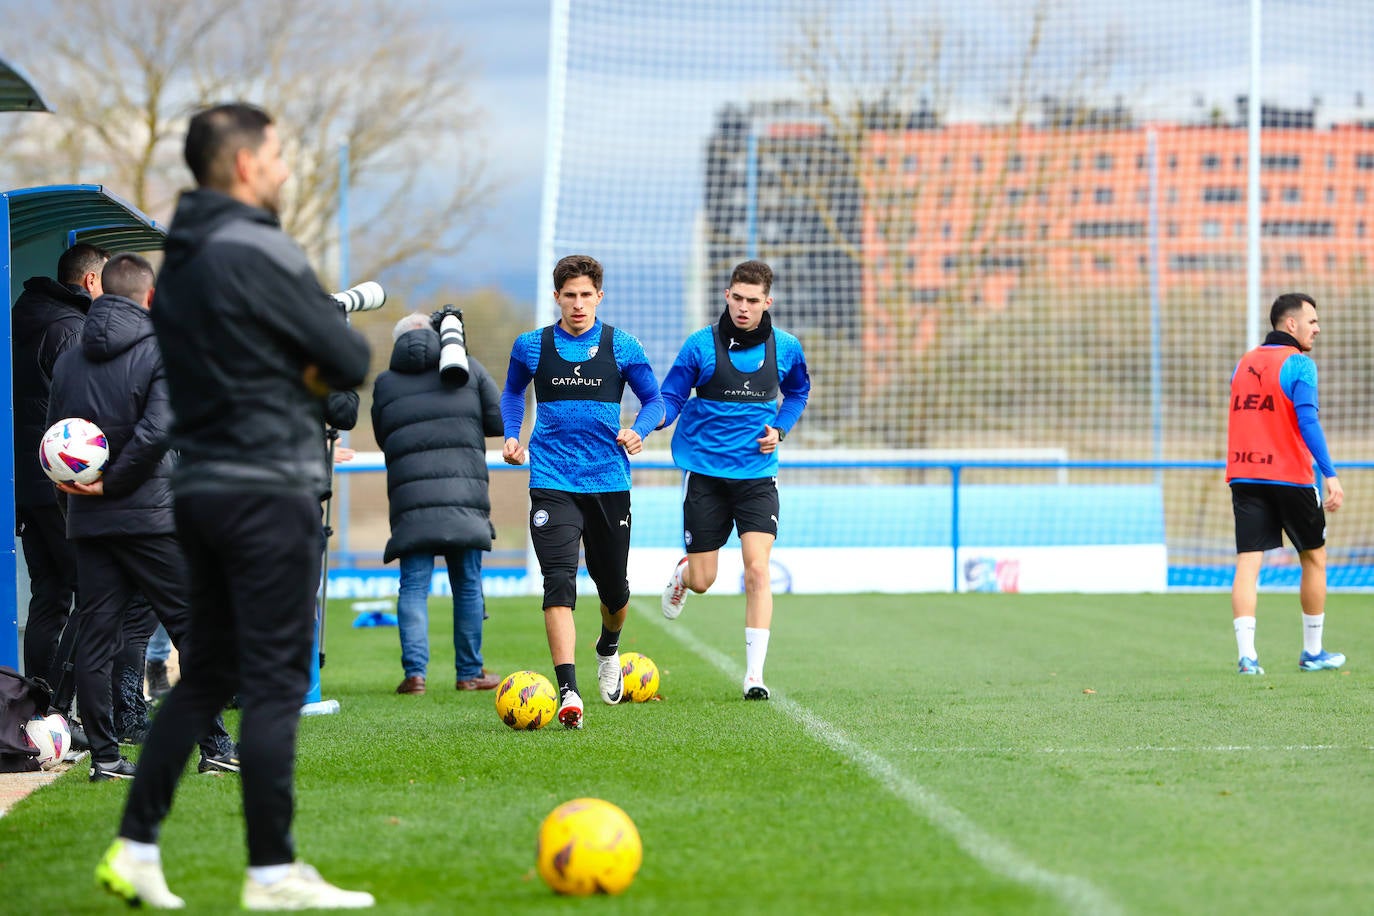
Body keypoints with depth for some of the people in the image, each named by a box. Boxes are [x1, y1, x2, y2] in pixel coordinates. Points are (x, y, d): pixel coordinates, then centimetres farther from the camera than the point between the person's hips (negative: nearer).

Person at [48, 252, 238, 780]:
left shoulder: (68, 361, 8)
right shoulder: (161, 354, -8)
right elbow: (156, 431, -18)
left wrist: (82, 486, 7)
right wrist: (111, 483, -10)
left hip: (87, 519, 5)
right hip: (150, 514, -5)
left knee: (95, 636, 6)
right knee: (193, 627, 2)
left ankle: (105, 753, 4)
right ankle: (215, 747, 1)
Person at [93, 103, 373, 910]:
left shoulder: (180, 260, 13)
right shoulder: (258, 253, -14)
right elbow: (351, 360, -12)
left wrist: (300, 371, 5)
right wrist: (318, 369, 8)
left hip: (202, 483, 9)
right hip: (269, 489, -9)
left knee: (206, 676, 14)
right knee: (276, 683, -4)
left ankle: (136, 846, 12)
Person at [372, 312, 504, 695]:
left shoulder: (384, 384, 13)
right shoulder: (468, 369, 11)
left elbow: (382, 438, 19)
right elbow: (500, 422, 9)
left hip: (409, 495, 0)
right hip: (464, 492, 0)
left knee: (414, 585, 0)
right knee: (467, 584, 8)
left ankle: (415, 671, -12)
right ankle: (469, 672, 13)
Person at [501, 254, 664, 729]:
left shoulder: (621, 347, 1)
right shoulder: (531, 346, 4)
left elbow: (653, 399, 10)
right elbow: (513, 392, 22)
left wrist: (637, 431, -10)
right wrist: (511, 436, 7)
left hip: (609, 480, 1)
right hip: (552, 483, -1)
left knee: (613, 586, 12)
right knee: (559, 582, -17)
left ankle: (608, 650, 47)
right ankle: (568, 692, -24)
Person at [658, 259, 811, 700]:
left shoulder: (786, 348, 0)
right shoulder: (701, 345, -7)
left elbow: (798, 391, 20)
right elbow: (670, 398, -2)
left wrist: (780, 428, 3)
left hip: (756, 472, 1)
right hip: (705, 471, -1)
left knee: (758, 569, -14)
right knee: (701, 580, 3)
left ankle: (754, 674, -10)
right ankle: (682, 572, 43)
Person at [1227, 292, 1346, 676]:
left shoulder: (1243, 364, 14)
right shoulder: (1298, 364, -8)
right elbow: (1307, 421, -17)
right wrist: (1330, 475, -18)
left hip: (1244, 476, 5)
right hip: (1290, 477, -5)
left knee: (1247, 565, -2)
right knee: (1314, 558, 12)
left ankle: (1246, 654, -15)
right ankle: (1313, 652, 18)